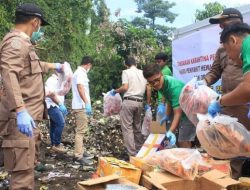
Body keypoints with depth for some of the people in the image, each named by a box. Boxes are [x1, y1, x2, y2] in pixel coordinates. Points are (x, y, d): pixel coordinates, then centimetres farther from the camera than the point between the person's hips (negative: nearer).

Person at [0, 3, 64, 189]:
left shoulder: (23, 42, 22)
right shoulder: (16, 41, -12)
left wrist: (53, 66, 54)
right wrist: (20, 110, -37)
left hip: (29, 115, 11)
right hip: (22, 117, -11)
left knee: (28, 166, 19)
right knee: (23, 171, -10)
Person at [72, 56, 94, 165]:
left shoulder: (79, 72, 19)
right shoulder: (81, 73, -12)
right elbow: (80, 88, -24)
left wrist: (86, 103, 30)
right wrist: (87, 103, -30)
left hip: (80, 106, 11)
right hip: (81, 106, -11)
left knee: (80, 130, 15)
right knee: (80, 131, -10)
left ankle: (81, 152, 24)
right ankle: (78, 156, -8)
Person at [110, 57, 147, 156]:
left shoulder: (126, 72, -1)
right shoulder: (142, 72, 13)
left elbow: (125, 87, -12)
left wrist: (115, 91, 4)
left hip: (128, 101, -5)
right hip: (139, 102, 6)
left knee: (127, 128, -2)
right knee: (137, 127, 16)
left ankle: (132, 153, -5)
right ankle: (140, 150, 21)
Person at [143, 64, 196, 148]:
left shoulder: (174, 87, -33)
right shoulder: (161, 84, -8)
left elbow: (178, 113, -37)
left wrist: (170, 132, -49)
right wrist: (167, 115, 14)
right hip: (183, 110, 9)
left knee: (183, 143, -12)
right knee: (182, 141, 14)